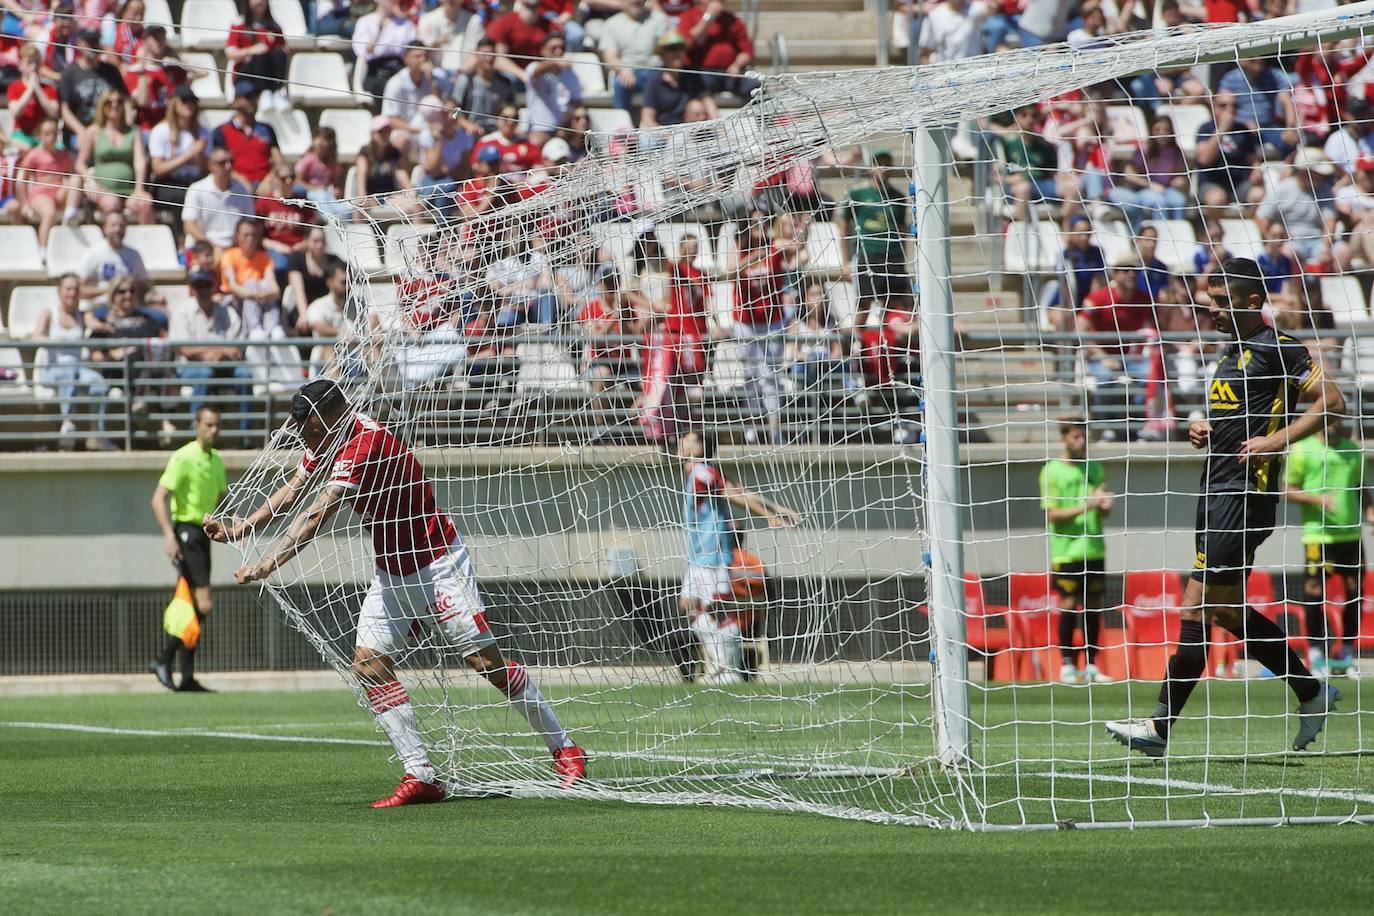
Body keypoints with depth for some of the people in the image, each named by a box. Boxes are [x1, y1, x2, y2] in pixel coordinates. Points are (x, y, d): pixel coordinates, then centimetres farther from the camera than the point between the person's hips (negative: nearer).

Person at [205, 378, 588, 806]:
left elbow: (316, 515, -34)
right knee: (369, 664, -6)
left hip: (438, 564, -9)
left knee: (486, 661, -7)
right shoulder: (327, 441, -1)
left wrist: (269, 562, -40)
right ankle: (421, 776, -6)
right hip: (392, 572, 9)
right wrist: (240, 527, -10)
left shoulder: (365, 444, -28)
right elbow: (290, 494, 4)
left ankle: (564, 750, 7)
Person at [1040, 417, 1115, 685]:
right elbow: (1052, 514, -8)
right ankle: (1067, 665, 3)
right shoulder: (1052, 471, -3)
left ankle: (1091, 666, 10)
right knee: (1069, 605, -5)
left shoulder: (1094, 468, 12)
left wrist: (1104, 505, -7)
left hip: (1094, 549, 5)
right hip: (1066, 549, -5)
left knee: (1093, 606, 4)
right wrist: (1084, 507, -19)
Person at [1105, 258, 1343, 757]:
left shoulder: (1278, 349, -8)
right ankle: (1311, 692, 23)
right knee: (1228, 612, 11)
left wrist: (1277, 440, -20)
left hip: (1245, 492, -10)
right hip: (1216, 491, 10)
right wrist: (1203, 431, 12)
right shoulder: (1233, 354, 20)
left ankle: (1161, 726, -9)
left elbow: (1332, 401, -13)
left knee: (1198, 607, -10)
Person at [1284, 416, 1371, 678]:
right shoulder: (1302, 450, -1)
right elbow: (1287, 490, -1)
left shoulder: (1352, 450, 14)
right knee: (1314, 593, -4)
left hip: (1351, 534, 5)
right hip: (1317, 535, -5)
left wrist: (1369, 511, 5)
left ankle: (1347, 656, 15)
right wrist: (1317, 498, -16)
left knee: (1355, 592, 4)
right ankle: (1316, 656, 7)